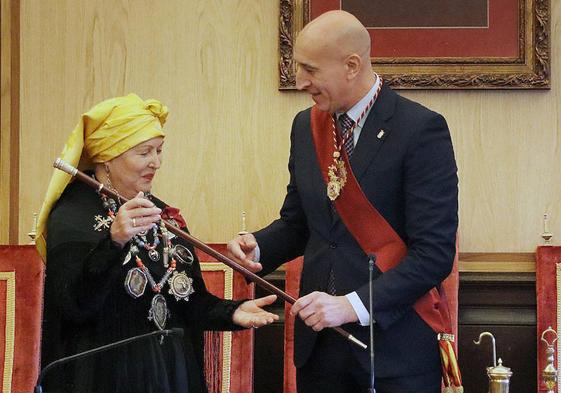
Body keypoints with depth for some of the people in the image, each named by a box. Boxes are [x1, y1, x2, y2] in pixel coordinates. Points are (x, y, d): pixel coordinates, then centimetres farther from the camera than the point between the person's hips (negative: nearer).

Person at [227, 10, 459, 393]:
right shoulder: (306, 126, 8)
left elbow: (434, 252, -16)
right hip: (319, 340, 5)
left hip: (395, 347, -5)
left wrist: (354, 305, -22)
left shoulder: (420, 129, -12)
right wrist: (257, 247, -3)